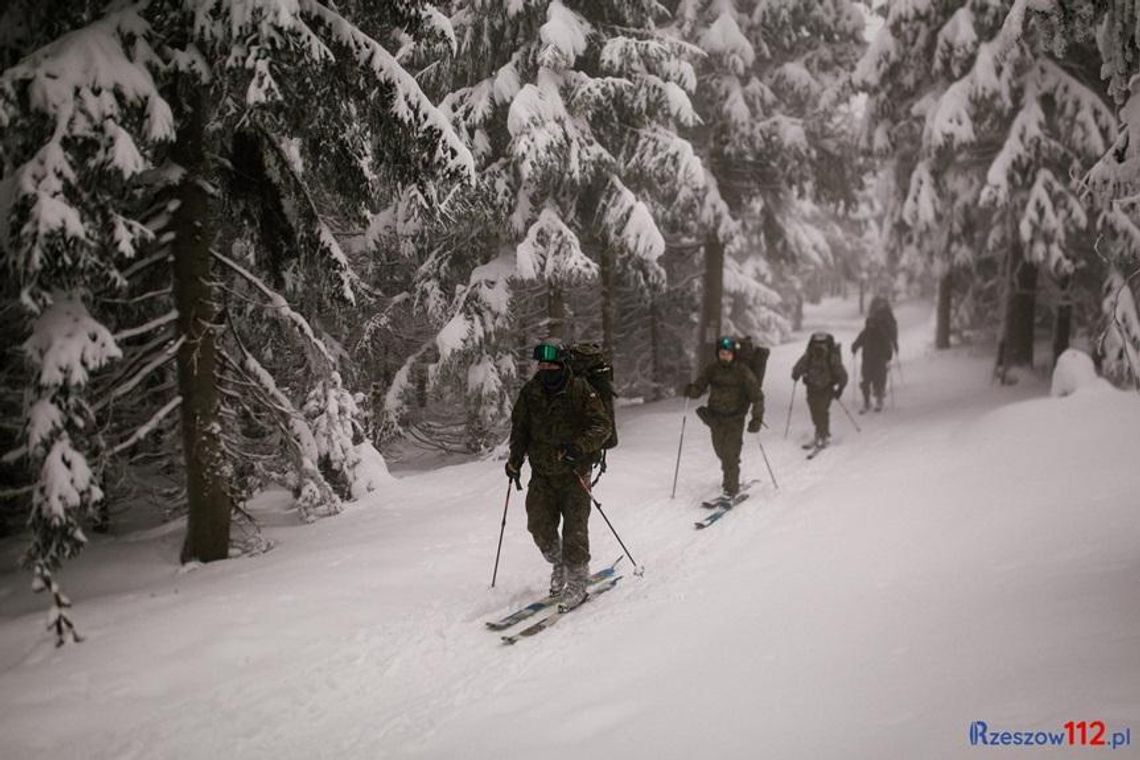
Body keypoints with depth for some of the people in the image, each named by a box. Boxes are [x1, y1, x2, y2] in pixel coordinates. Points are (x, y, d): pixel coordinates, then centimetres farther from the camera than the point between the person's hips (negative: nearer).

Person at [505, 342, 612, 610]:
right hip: (542, 473, 4)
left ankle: (576, 581, 6)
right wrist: (515, 459, 3)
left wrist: (580, 446, -27)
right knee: (539, 525, 1)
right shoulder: (530, 392, 2)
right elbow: (519, 427, 15)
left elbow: (602, 425, -11)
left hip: (574, 472, -4)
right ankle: (558, 565, 28)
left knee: (574, 529, -7)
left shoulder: (580, 390, -10)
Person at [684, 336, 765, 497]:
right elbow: (698, 390, -2)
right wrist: (690, 390, -26)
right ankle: (729, 476, 42)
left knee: (730, 452, -11)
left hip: (735, 419, -4)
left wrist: (757, 418, -20)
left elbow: (757, 396, -10)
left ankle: (732, 487, 0)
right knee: (720, 450, 17)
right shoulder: (712, 370, -3)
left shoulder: (743, 372, -13)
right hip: (716, 417, 4)